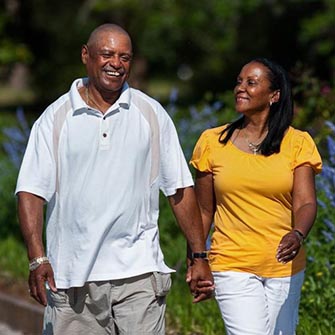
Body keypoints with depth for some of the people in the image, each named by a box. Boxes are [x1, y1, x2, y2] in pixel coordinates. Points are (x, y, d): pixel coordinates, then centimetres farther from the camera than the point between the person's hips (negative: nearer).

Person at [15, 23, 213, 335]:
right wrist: (37, 258, -16)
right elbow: (31, 191, -3)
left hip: (138, 273, 0)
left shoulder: (152, 114, 8)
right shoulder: (55, 118, 4)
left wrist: (198, 257, 8)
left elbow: (180, 188, 11)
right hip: (72, 276, 0)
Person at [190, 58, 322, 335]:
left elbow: (305, 203, -9)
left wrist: (298, 234, -30)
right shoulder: (213, 142, 3)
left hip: (285, 266, 1)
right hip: (232, 267, -1)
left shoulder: (297, 143, 1)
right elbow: (203, 211, 10)